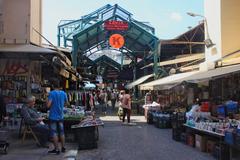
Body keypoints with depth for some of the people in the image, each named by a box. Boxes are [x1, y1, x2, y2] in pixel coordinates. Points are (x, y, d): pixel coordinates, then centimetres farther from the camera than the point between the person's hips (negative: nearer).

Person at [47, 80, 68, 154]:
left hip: (53, 116, -5)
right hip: (60, 116, 5)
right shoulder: (63, 93, 2)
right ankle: (63, 147, 20)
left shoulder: (52, 93, -14)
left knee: (54, 133, 1)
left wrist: (47, 101, 0)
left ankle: (56, 149, 3)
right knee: (61, 132, 14)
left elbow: (48, 105, -20)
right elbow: (66, 103, 15)